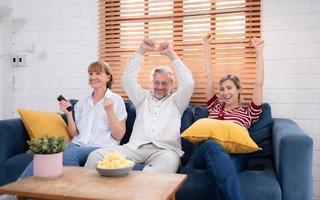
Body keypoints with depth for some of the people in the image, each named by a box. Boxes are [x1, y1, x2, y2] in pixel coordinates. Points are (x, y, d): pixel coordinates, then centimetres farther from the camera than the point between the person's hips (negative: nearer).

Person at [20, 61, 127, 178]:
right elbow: (74, 134, 16)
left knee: (69, 154, -36)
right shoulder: (81, 104, 19)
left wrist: (109, 111, -12)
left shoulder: (116, 100, 6)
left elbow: (119, 136, 0)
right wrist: (68, 114, 3)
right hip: (78, 144, 4)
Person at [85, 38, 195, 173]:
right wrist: (141, 51, 9)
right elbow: (128, 79, 14)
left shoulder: (176, 101, 21)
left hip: (164, 149, -2)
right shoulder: (143, 98, 26)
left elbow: (188, 83, 3)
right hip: (136, 147, 3)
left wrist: (171, 55, 4)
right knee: (96, 156, -24)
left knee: (170, 161, -43)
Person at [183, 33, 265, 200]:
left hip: (232, 155, -1)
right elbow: (209, 77, 30)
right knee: (212, 145, -39)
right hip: (203, 152, 2)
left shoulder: (248, 111, 25)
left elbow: (259, 83, 17)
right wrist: (206, 47, 31)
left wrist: (259, 51, 20)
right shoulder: (215, 107, 32)